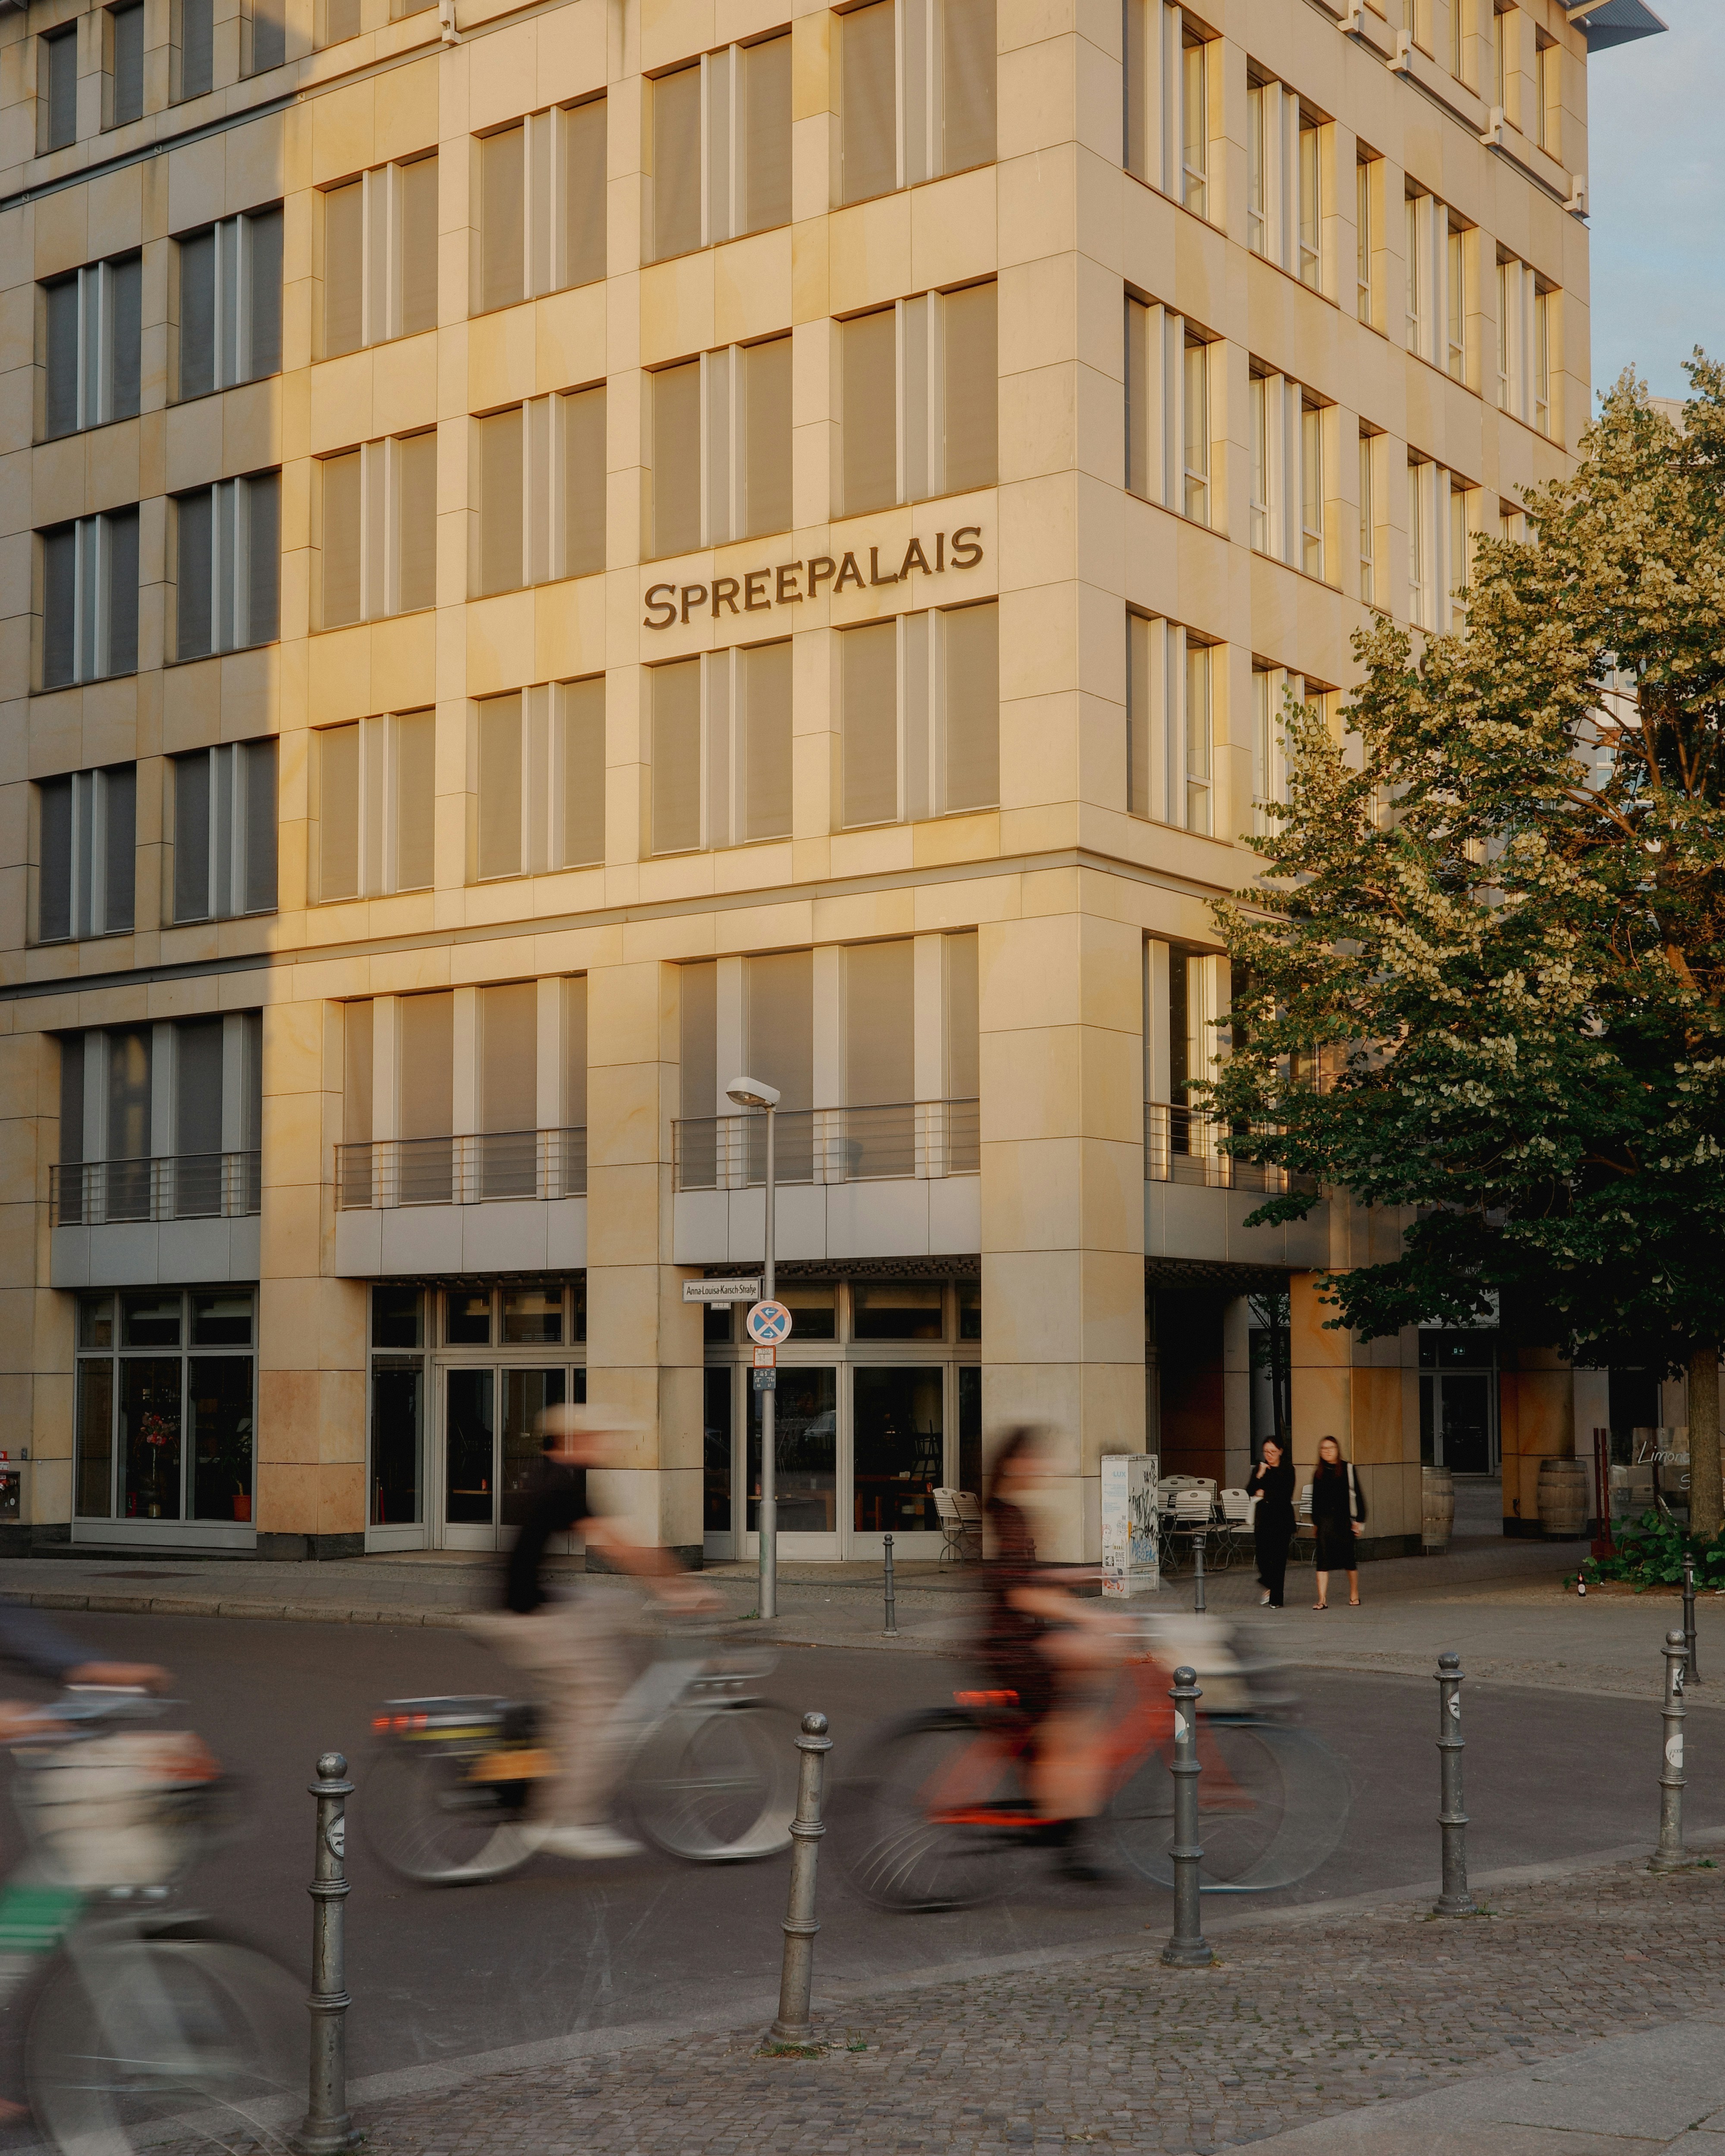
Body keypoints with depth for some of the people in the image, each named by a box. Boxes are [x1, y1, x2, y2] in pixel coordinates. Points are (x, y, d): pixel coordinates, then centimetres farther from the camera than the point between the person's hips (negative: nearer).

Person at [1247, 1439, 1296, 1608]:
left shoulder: (1287, 1470, 0)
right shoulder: (1259, 1469, 9)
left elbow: (1286, 1494, -9)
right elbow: (1250, 1492, 0)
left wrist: (1265, 1495, -7)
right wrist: (1259, 1476, -14)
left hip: (1282, 1518, -2)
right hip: (1263, 1517, 2)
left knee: (1279, 1557, -4)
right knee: (1262, 1554, -5)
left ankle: (1276, 1599, 2)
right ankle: (1270, 1586, 24)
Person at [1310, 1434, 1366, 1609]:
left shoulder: (1347, 1469, -1)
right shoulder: (1318, 1473, 10)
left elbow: (1357, 1495, -2)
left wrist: (1358, 1520, -5)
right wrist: (1315, 1523, 16)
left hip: (1344, 1519, -2)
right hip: (1324, 1521, 2)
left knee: (1349, 1558, 7)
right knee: (1323, 1560, -5)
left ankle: (1354, 1596, 24)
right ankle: (1322, 1599, -7)